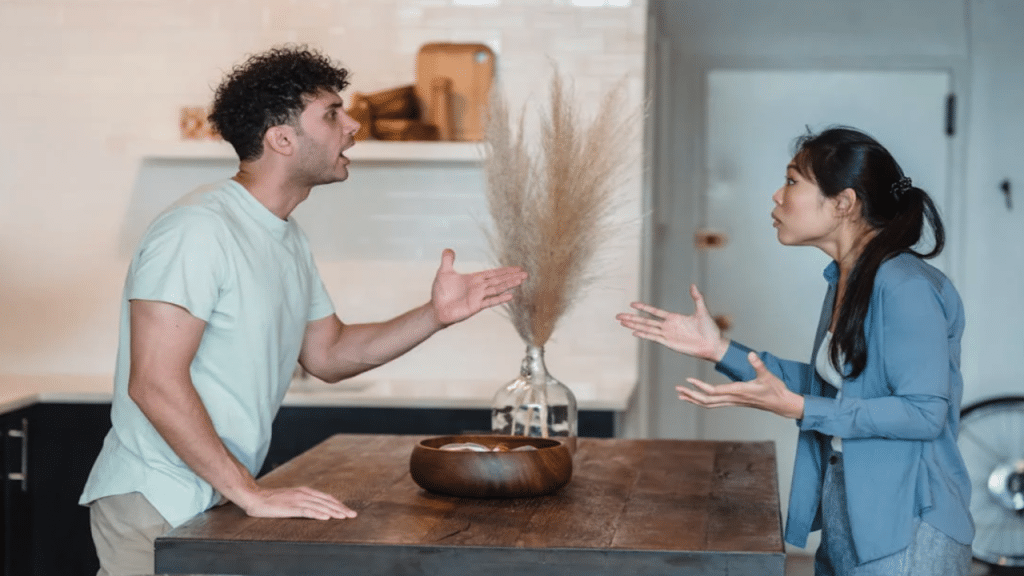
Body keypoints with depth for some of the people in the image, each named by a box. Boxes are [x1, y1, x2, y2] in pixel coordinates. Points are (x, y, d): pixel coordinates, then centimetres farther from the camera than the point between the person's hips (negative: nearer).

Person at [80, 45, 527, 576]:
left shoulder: (289, 240, 12)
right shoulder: (197, 229, -18)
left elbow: (329, 354, 17)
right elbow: (154, 383, -24)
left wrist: (435, 316, 4)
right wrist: (252, 494, -25)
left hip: (216, 505, 9)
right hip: (156, 506, -9)